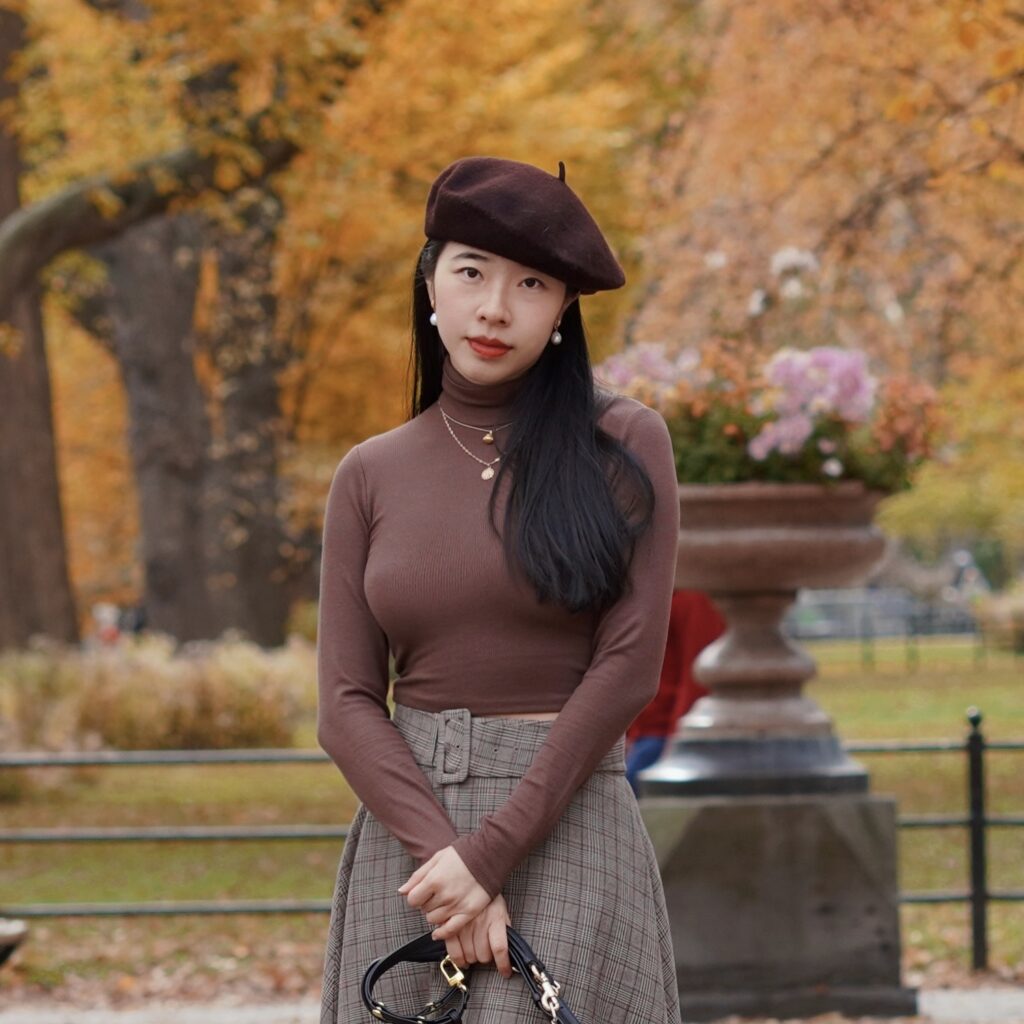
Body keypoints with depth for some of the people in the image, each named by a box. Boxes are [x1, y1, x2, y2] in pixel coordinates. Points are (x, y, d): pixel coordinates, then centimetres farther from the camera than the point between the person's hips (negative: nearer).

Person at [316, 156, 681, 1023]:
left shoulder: (623, 446, 0)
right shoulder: (371, 476, 8)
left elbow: (627, 667, -7)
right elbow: (347, 703, 2)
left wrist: (490, 851, -13)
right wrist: (441, 849, -14)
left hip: (565, 829, -3)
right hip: (405, 831, 3)